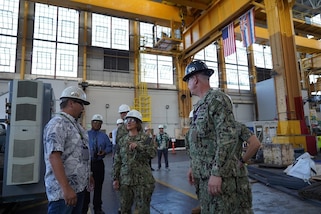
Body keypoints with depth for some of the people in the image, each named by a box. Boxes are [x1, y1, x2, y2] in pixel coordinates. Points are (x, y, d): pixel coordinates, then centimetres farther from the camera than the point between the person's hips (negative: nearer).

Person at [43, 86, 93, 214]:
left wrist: (87, 175, 22)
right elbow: (54, 157, -25)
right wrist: (66, 188, -28)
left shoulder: (75, 124, 13)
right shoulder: (58, 124, -16)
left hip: (80, 186, 9)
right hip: (64, 189, -9)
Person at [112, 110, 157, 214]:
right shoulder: (122, 140, 7)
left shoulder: (145, 138, -3)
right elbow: (117, 161, 9)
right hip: (125, 180, 4)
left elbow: (153, 153, -19)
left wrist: (138, 145, -30)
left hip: (142, 180, -3)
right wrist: (115, 178, 6)